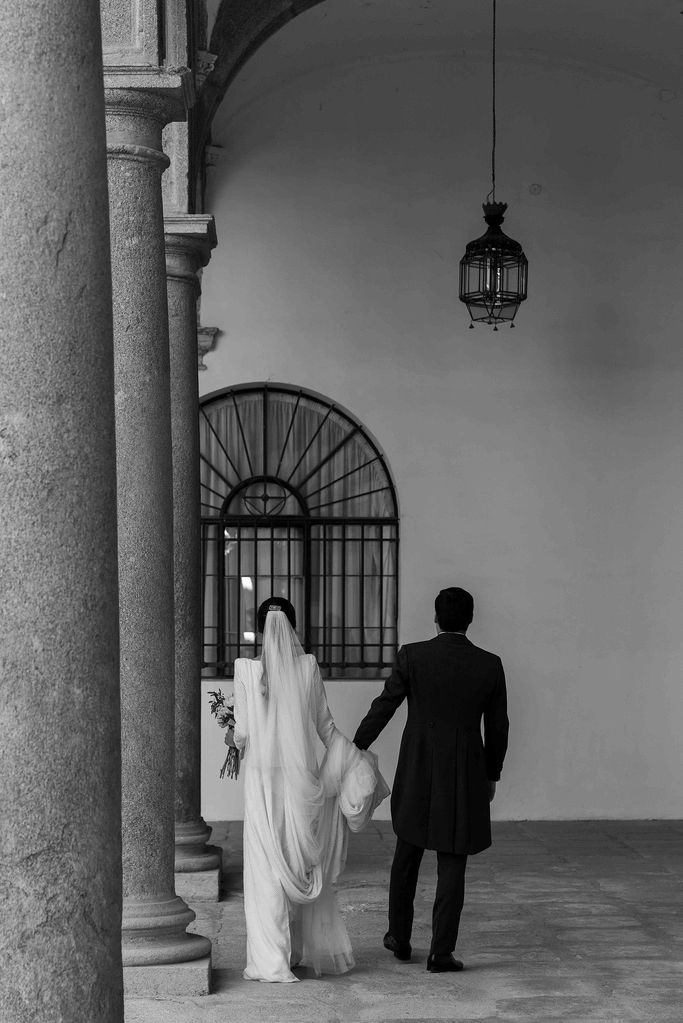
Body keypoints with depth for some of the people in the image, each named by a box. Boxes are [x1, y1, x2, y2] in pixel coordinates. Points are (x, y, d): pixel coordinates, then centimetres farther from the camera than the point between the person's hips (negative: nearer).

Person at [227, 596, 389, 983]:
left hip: (263, 779, -2)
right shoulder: (309, 667, -4)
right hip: (302, 777, 2)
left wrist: (233, 738, 16)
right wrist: (356, 758, 12)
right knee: (304, 864, 16)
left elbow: (242, 733, -6)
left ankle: (271, 961, 2)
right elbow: (325, 725, 1)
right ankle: (309, 948, 25)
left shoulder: (247, 669, -9)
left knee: (267, 868, 4)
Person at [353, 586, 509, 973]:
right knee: (452, 867, 4)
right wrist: (492, 775, 15)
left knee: (406, 857, 18)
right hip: (466, 777, -1)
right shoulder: (490, 665, -5)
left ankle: (400, 938, 27)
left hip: (416, 774, 1)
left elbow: (382, 709, -7)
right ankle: (442, 952, 2)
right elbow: (497, 728, 2)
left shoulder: (413, 656, -8)